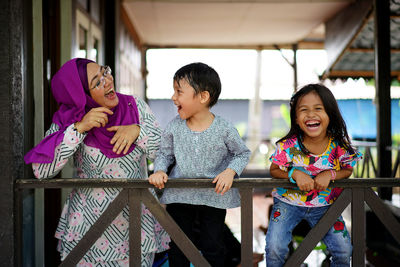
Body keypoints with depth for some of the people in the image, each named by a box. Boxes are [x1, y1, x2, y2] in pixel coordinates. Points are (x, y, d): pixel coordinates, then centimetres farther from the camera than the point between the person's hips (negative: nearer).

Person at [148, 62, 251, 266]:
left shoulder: (224, 129, -13)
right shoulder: (174, 127, -7)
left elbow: (243, 153, 0)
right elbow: (164, 153, 6)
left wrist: (230, 171, -16)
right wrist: (159, 170, -13)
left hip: (214, 197, -2)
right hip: (179, 195, 2)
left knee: (212, 247, 11)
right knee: (178, 247, 13)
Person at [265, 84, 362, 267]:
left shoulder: (339, 145, -14)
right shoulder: (288, 146, -19)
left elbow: (347, 170, 1)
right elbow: (274, 170, -5)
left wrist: (330, 174, -20)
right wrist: (295, 174, -25)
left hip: (324, 205, 2)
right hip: (288, 202, -1)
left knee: (344, 251, -1)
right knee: (274, 248, -14)